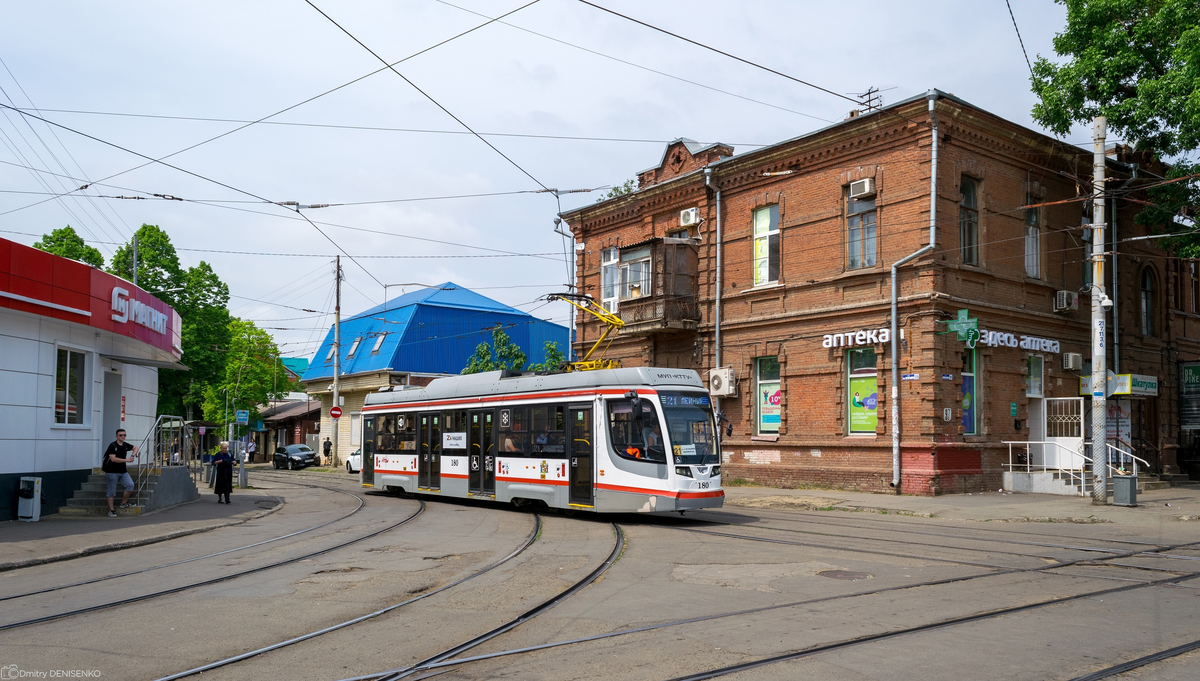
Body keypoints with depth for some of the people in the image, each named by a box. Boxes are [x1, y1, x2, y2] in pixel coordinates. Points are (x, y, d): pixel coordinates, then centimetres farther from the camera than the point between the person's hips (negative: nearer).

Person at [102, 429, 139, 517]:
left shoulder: (125, 445, 7)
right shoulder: (112, 445, -12)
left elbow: (135, 447, 25)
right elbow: (113, 459, -21)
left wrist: (133, 455, 5)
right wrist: (127, 460, -21)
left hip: (123, 471, 6)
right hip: (112, 472, -5)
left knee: (130, 485, -10)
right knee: (111, 491, 1)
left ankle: (123, 503, 8)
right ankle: (111, 510, 8)